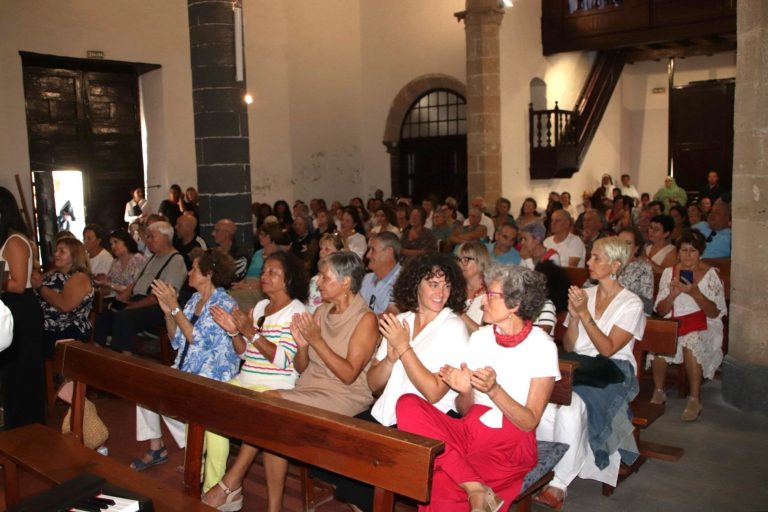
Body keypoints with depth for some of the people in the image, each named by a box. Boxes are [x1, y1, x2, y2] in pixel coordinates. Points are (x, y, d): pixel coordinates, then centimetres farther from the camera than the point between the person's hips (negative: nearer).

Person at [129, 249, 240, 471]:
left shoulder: (224, 304, -14)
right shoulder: (194, 299, 10)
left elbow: (197, 339, -22)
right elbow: (177, 341, 12)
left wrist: (174, 307, -21)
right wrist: (167, 311, -3)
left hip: (212, 374, -8)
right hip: (185, 369, 8)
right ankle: (156, 448, 7)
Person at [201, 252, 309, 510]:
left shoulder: (296, 311, -5)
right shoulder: (260, 306, 16)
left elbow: (283, 360, -15)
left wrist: (251, 333, -18)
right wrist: (235, 332, 0)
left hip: (276, 387, -6)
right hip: (245, 380, 7)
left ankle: (229, 486, -9)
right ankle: (216, 488, -9)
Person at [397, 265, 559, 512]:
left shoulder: (542, 347, -4)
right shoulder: (479, 337, 8)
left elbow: (529, 422, -7)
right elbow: (464, 410, 8)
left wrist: (494, 390, -22)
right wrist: (465, 391, -14)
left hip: (510, 444, -6)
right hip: (470, 430, 6)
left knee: (439, 482, -35)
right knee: (407, 404, -25)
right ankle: (476, 489, -26)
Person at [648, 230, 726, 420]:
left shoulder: (711, 274, 1)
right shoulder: (669, 272, 9)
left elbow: (715, 313, -6)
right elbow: (660, 311, 4)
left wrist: (695, 293, -21)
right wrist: (672, 294, -15)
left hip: (704, 326, -2)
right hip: (673, 324, 2)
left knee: (691, 342, -36)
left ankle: (695, 399, -23)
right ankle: (658, 392, -11)